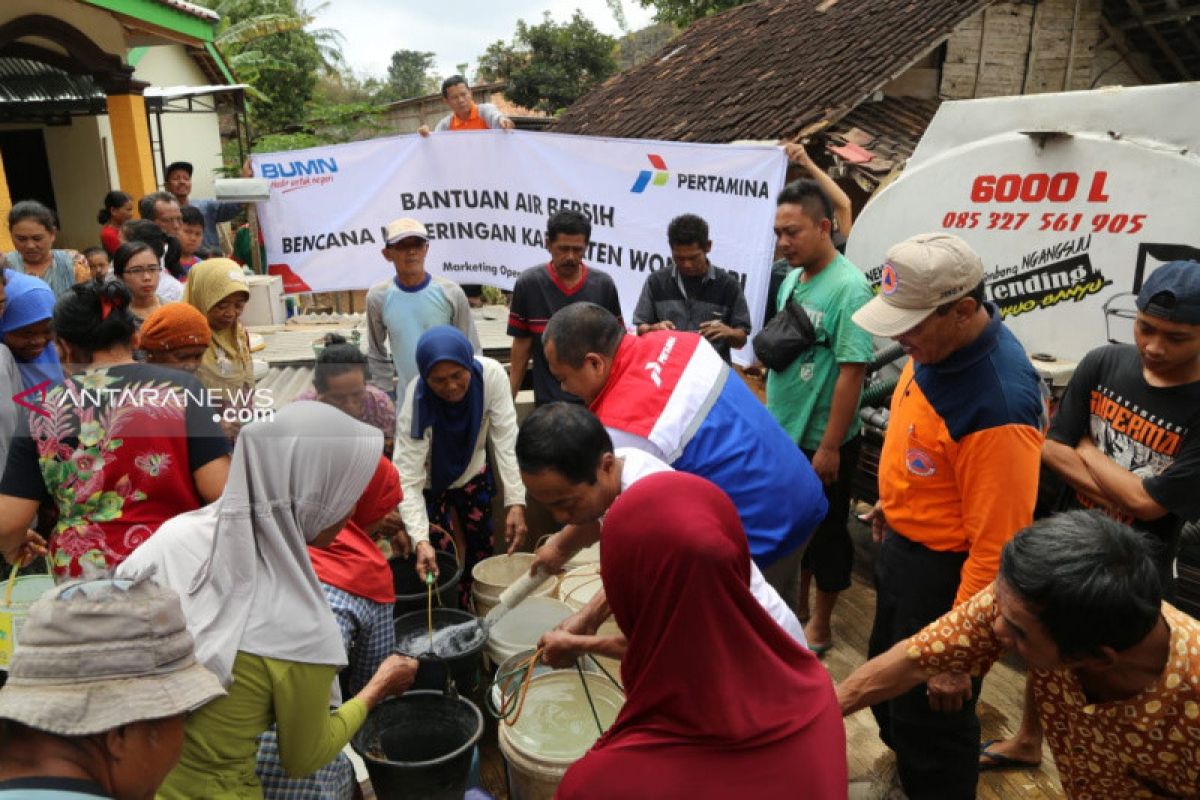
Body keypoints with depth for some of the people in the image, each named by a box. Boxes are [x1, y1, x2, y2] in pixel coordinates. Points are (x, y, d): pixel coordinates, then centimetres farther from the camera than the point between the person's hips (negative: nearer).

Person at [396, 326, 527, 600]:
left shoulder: (491, 374, -31)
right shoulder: (415, 402, -34)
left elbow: (506, 441, -28)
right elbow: (408, 479, -35)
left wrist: (516, 503, -36)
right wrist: (420, 540, -47)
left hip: (473, 472, 3)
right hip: (431, 481, -2)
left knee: (481, 551, 11)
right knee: (438, 564, -2)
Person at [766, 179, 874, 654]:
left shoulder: (849, 287, -19)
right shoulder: (793, 278, 5)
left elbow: (852, 370, -22)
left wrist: (830, 447, -22)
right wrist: (772, 418, 12)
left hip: (822, 441, -8)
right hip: (783, 433, 8)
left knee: (825, 533, 10)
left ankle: (820, 625, 29)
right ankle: (796, 609, 40)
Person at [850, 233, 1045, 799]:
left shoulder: (999, 404, -35)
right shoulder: (937, 343, -8)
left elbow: (996, 546, -30)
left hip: (945, 571, -9)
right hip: (901, 545, 9)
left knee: (929, 715, 11)